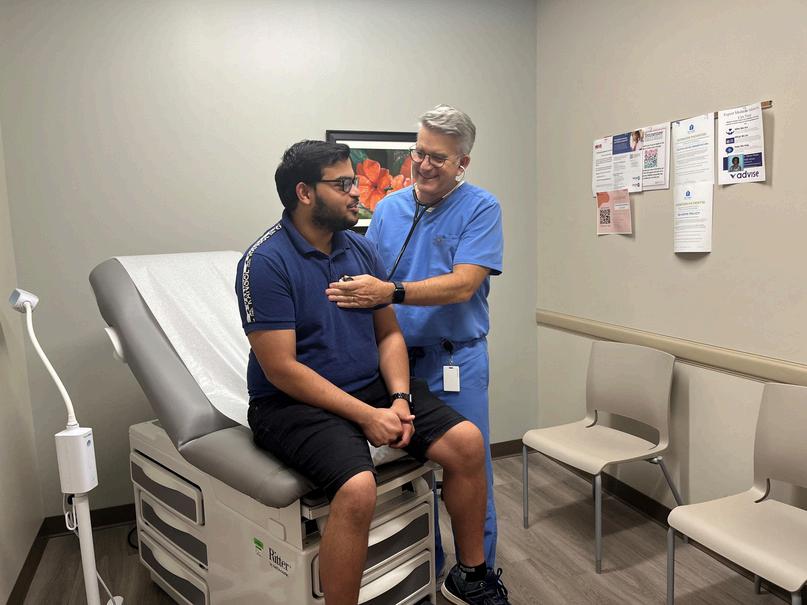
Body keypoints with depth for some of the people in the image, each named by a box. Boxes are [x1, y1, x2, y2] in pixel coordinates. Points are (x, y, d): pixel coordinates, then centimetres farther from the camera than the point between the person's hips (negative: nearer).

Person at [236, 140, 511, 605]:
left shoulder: (361, 250, 6)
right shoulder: (265, 262, -13)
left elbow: (389, 334, 9)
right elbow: (282, 369, -17)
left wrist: (399, 398, -9)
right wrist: (366, 415, -20)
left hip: (372, 386, 6)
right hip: (296, 402, -6)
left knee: (467, 442, -8)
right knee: (358, 489, -32)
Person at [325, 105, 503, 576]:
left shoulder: (481, 208, -7)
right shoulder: (388, 209, 7)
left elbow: (462, 286, -19)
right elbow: (370, 280, 8)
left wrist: (391, 293, -29)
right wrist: (350, 289, -14)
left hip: (455, 361, -4)